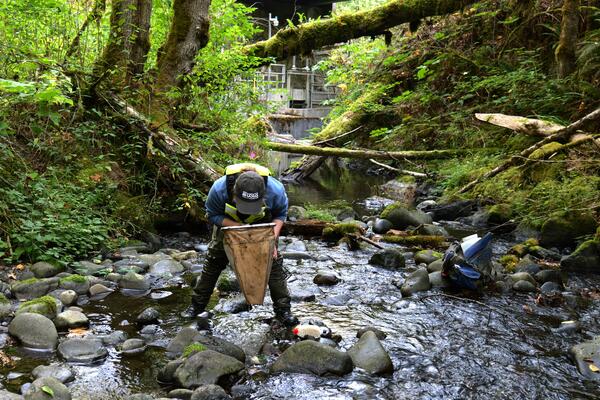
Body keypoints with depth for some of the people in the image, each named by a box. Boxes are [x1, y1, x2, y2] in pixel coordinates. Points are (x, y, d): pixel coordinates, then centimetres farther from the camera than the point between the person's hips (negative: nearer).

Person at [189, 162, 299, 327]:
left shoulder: (275, 190, -38)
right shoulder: (219, 189, -39)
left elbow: (280, 214, -14)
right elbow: (213, 215, -19)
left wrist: (272, 239, -29)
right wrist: (238, 227, -35)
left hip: (262, 225, 0)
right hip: (229, 223, 0)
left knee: (274, 261, -9)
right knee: (214, 261, 1)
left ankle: (283, 309, 3)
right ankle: (197, 307, 17)